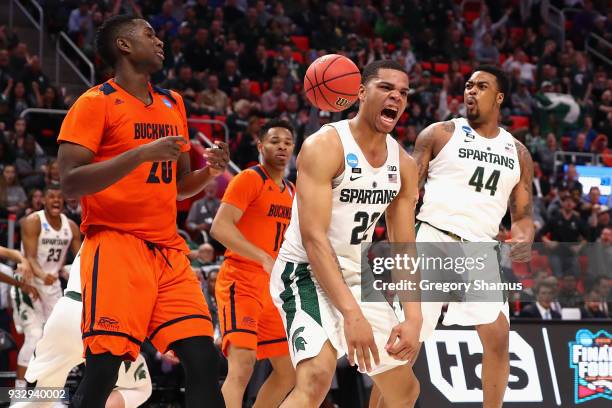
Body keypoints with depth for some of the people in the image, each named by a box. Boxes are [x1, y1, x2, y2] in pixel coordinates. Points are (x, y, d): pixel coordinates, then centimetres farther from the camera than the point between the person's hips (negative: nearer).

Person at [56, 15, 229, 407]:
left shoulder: (173, 103, 18)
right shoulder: (96, 102, -3)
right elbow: (71, 182, -14)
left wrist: (209, 172, 5)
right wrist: (142, 153, -21)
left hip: (169, 250, 7)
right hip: (116, 245, -7)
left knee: (203, 360, -2)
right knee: (104, 368, -14)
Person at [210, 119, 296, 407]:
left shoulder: (291, 192, 18)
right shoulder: (249, 179, -8)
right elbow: (220, 227, -21)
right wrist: (265, 258, -31)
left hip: (272, 288, 9)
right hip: (240, 282, -9)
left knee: (288, 371, 11)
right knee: (242, 365, -23)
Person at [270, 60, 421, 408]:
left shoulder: (403, 165, 4)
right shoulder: (325, 146, -17)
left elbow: (404, 248, 6)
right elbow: (313, 237, -24)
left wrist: (413, 318, -9)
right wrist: (351, 314, -31)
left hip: (358, 277, 8)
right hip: (306, 272, -8)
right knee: (317, 377, -31)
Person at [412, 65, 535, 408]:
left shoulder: (517, 152, 14)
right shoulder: (440, 134, 3)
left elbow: (523, 213, 14)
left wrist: (523, 239, -9)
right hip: (434, 241, -3)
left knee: (498, 337, -3)